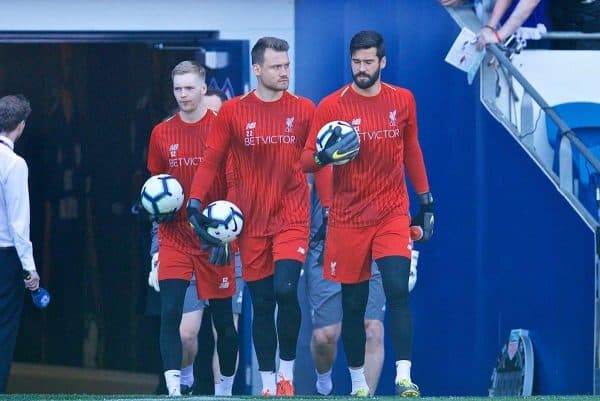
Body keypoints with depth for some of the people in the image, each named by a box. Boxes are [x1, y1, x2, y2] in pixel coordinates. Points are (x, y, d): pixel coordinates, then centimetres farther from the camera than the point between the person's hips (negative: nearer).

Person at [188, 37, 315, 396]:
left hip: (293, 216, -1)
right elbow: (211, 161, 1)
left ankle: (287, 370, 1)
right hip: (252, 222, 1)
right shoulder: (233, 112, 0)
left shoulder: (304, 110, 2)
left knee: (286, 289, -20)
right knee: (261, 302, 6)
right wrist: (195, 203, -10)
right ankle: (268, 385, 17)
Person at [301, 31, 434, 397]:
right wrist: (324, 157, -26)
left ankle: (404, 377, -19)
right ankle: (359, 385, 16)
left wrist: (426, 202, 15)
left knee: (398, 291, -16)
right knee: (353, 304, 4)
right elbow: (306, 160, -3)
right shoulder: (332, 106, -4)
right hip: (349, 219, -1)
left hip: (393, 214, 1)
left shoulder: (403, 101, 4)